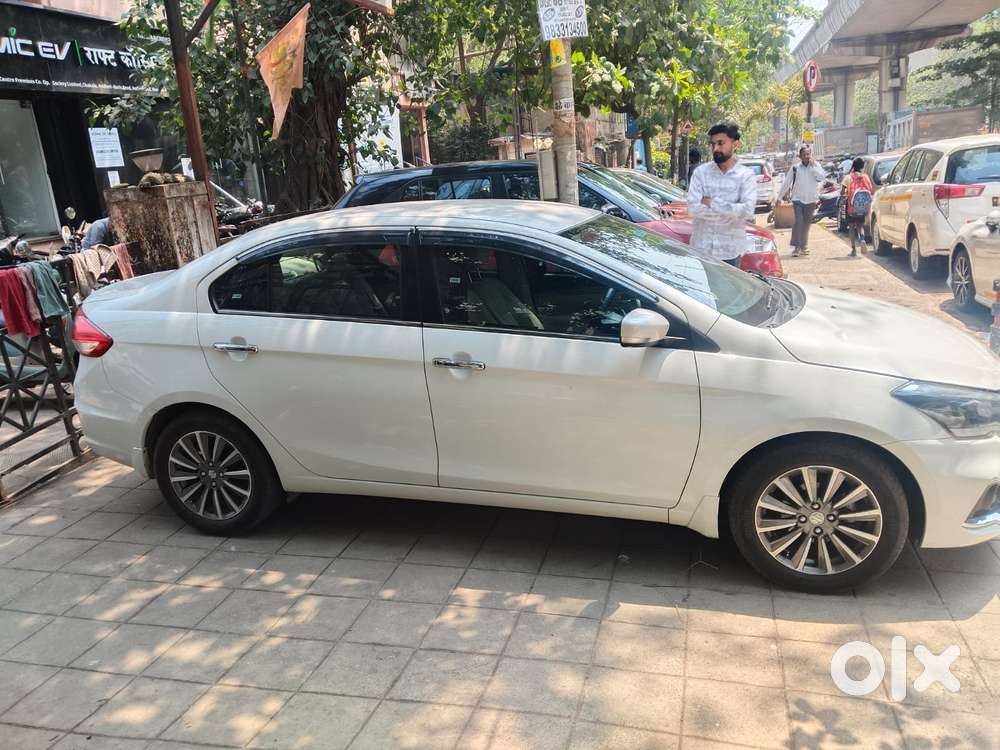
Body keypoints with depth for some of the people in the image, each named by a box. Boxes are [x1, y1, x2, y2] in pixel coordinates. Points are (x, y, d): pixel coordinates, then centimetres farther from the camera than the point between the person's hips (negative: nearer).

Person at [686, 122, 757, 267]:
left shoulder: (746, 175, -2)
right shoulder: (700, 172, 0)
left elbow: (748, 211, -16)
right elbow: (693, 208, -11)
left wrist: (711, 202, -14)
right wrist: (730, 212, -13)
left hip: (730, 250, -1)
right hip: (701, 248, 1)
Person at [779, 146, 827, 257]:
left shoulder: (815, 166, 1)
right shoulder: (795, 168, -1)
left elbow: (822, 177, -15)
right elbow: (786, 183, 5)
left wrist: (813, 166, -17)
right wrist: (780, 197, 9)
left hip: (811, 200, 2)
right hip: (798, 199, -2)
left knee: (806, 224, 9)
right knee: (798, 221, -16)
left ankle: (804, 247, 20)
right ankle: (796, 247, -13)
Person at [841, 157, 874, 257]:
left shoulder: (848, 177, -7)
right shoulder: (865, 177, 0)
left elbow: (843, 192, -11)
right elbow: (871, 191, -3)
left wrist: (846, 192, 9)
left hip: (852, 206, -2)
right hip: (862, 207, 2)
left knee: (851, 226, 9)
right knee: (860, 225, 17)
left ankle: (854, 249, 4)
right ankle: (862, 240, -13)